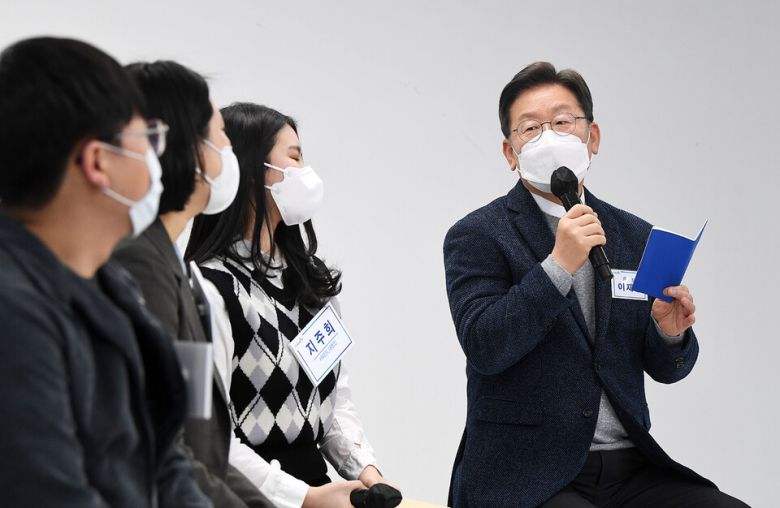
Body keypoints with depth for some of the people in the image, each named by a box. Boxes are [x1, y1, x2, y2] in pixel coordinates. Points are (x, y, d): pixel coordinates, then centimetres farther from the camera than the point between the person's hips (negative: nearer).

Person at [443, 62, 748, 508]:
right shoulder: (477, 235, 0)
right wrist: (559, 265, -20)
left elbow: (666, 369, 15)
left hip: (629, 468, 5)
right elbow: (484, 348, -14)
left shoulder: (636, 237, 14)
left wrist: (670, 333, -7)